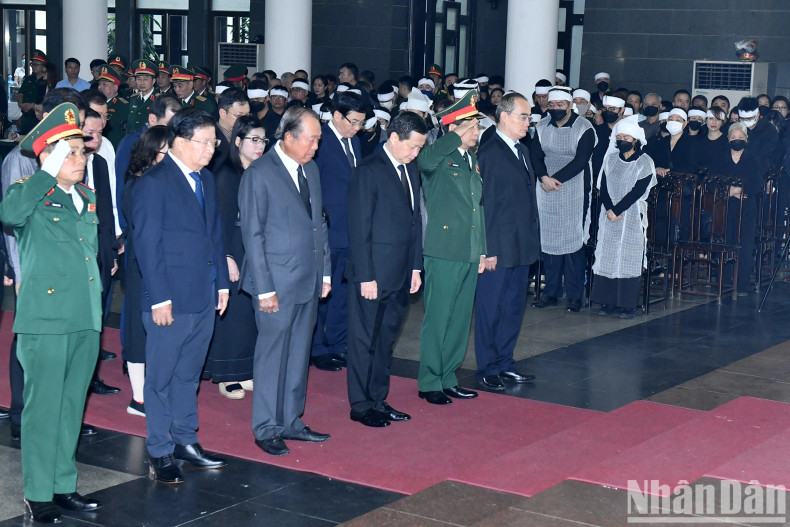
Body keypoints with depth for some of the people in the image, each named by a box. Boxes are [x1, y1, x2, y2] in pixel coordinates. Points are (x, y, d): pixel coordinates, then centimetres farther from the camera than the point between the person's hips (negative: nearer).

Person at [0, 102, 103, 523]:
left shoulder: (88, 198, 16)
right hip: (46, 320, -6)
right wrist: (49, 173, -22)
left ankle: (64, 485, 23)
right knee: (43, 408, -1)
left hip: (86, 321, 7)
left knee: (71, 407, 13)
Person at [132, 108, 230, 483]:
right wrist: (159, 298, -17)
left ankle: (186, 441, 27)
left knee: (189, 374, 17)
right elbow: (147, 244, -14)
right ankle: (160, 452, 14)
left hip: (205, 297, 7)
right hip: (170, 300, -7)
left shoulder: (206, 180, 13)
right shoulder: (153, 184, -11)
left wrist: (222, 283, 12)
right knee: (161, 378, 4)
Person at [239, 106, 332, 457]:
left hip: (309, 282, 7)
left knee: (299, 354, 13)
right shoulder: (258, 174, -11)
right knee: (273, 355, 2)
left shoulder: (311, 170, 11)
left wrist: (325, 272, 13)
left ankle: (291, 422, 23)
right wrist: (264, 289, -14)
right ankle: (267, 428, 14)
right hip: (278, 282, -7)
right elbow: (252, 235, -11)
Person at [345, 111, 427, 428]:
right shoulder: (368, 172, -13)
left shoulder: (410, 169, 11)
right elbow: (359, 229, -14)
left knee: (386, 339, 14)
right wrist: (366, 277, -16)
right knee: (365, 340, 4)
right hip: (374, 273, -7)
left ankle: (378, 400, 24)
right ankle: (360, 405, 13)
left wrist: (415, 267, 12)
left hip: (400, 274, 7)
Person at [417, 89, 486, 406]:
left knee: (460, 319, 13)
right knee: (438, 319, -2)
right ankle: (429, 383, 8)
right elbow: (424, 161, -34)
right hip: (444, 251, -8)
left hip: (470, 254, 8)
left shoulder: (472, 160, 17)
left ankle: (448, 378, 23)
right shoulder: (440, 157, -7)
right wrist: (457, 136, -24)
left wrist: (482, 250, 18)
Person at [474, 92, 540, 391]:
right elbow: (486, 203, -14)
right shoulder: (489, 153, -11)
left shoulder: (522, 151, 15)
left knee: (514, 307, 14)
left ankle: (505, 363, 24)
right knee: (490, 309, 1)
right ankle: (486, 370, 10)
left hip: (522, 247, 8)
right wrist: (489, 249, -17)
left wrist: (533, 240, 13)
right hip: (499, 248, -8)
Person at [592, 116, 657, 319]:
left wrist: (617, 210, -14)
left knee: (629, 257, -5)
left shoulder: (645, 162, -3)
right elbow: (603, 187, 3)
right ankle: (609, 303, 7)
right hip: (609, 216, 4)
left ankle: (628, 305, -1)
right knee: (608, 256, 2)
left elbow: (638, 190, -11)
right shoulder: (610, 159, 10)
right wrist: (609, 210, -11)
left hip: (632, 216, -4)